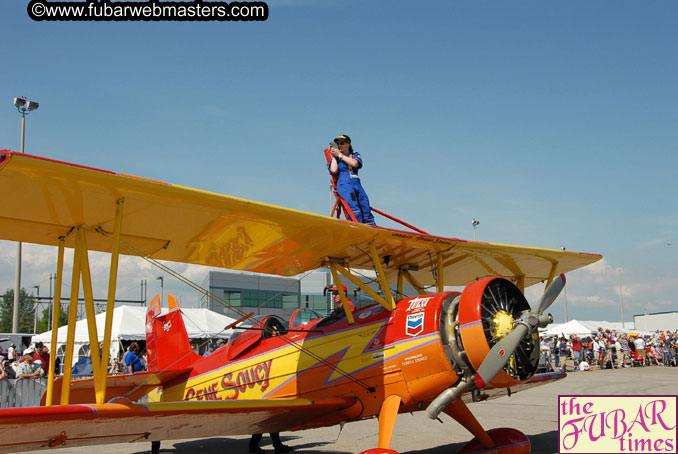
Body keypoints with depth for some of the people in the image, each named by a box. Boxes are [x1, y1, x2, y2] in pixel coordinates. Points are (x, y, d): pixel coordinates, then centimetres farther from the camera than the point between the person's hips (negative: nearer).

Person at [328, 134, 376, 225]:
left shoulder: (355, 155, 21)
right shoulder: (335, 158, 17)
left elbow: (354, 163, -4)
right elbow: (333, 170, -4)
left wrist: (339, 155, 1)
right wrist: (334, 156, 6)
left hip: (357, 184, 3)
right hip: (344, 185, -3)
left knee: (366, 210, -8)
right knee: (354, 209, -25)